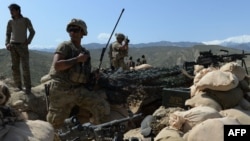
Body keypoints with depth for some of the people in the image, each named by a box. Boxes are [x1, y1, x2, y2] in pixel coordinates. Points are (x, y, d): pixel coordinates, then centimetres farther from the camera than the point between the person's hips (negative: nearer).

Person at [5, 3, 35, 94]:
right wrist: (7, 44, -4)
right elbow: (8, 34, 14)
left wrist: (27, 42, -8)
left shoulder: (26, 20, 1)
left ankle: (28, 87, -8)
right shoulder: (10, 22, 10)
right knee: (15, 67, -1)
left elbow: (32, 32, 4)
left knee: (25, 67, -9)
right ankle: (18, 86, 5)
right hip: (13, 46, 3)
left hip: (23, 46, -3)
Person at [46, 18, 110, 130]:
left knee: (103, 108, -10)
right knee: (55, 124, 2)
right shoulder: (65, 46, -1)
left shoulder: (86, 52, 17)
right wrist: (77, 59, -14)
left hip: (79, 90, 5)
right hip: (61, 89, -4)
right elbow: (56, 65, -18)